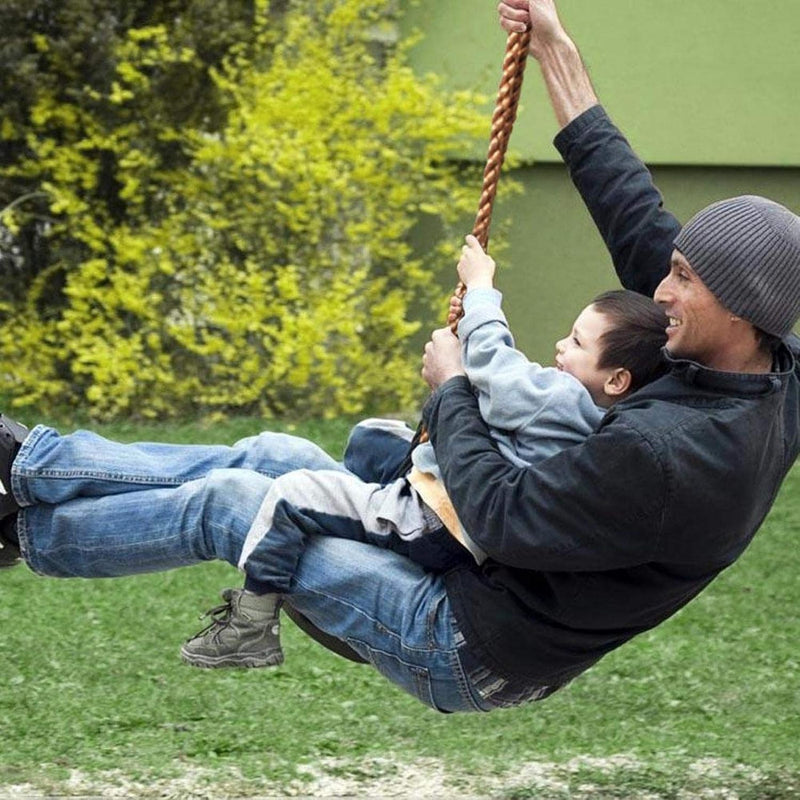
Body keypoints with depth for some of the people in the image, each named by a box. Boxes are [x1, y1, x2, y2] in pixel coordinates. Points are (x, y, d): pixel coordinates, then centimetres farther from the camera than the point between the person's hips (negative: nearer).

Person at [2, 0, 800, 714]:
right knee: (272, 455, 12)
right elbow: (639, 221, -2)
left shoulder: (670, 455, -36)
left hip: (465, 654, -9)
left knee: (225, 501, 0)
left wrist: (450, 388, -12)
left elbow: (500, 514, -29)